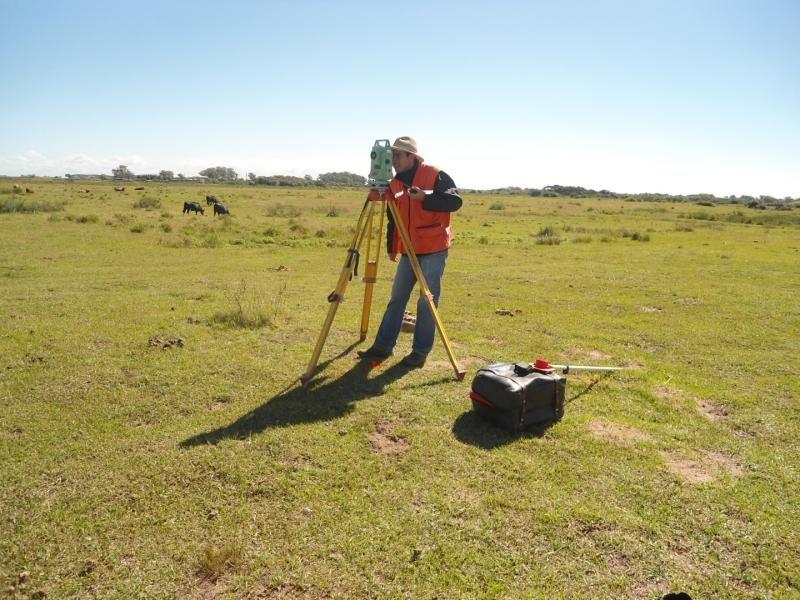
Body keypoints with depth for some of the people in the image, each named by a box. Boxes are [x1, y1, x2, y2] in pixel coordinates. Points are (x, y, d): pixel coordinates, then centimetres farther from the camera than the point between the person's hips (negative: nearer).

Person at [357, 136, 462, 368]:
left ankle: (421, 351, 8)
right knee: (397, 298, 8)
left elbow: (455, 201, -17)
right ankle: (383, 346, 15)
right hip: (409, 251, 6)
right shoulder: (394, 184, 10)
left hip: (434, 249, -6)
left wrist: (425, 197, -26)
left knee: (428, 301, -2)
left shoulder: (435, 175, -8)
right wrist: (391, 247, 17)